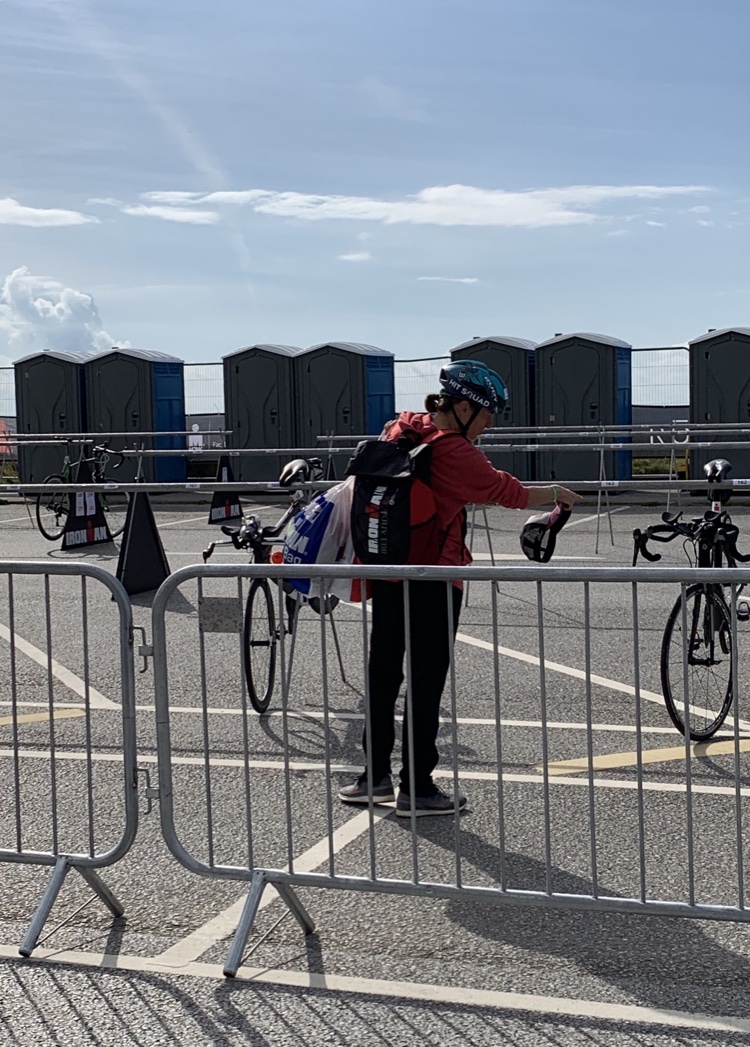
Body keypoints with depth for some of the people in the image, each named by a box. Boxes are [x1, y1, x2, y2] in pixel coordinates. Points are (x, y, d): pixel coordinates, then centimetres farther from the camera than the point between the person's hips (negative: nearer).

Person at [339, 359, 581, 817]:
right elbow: (506, 491, -10)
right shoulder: (454, 453, -18)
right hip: (433, 579, -8)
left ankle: (377, 776, 23)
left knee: (383, 673, 15)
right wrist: (555, 493, 6)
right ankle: (417, 789, 6)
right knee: (427, 683, 1)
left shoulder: (400, 431, 5)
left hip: (386, 574, 8)